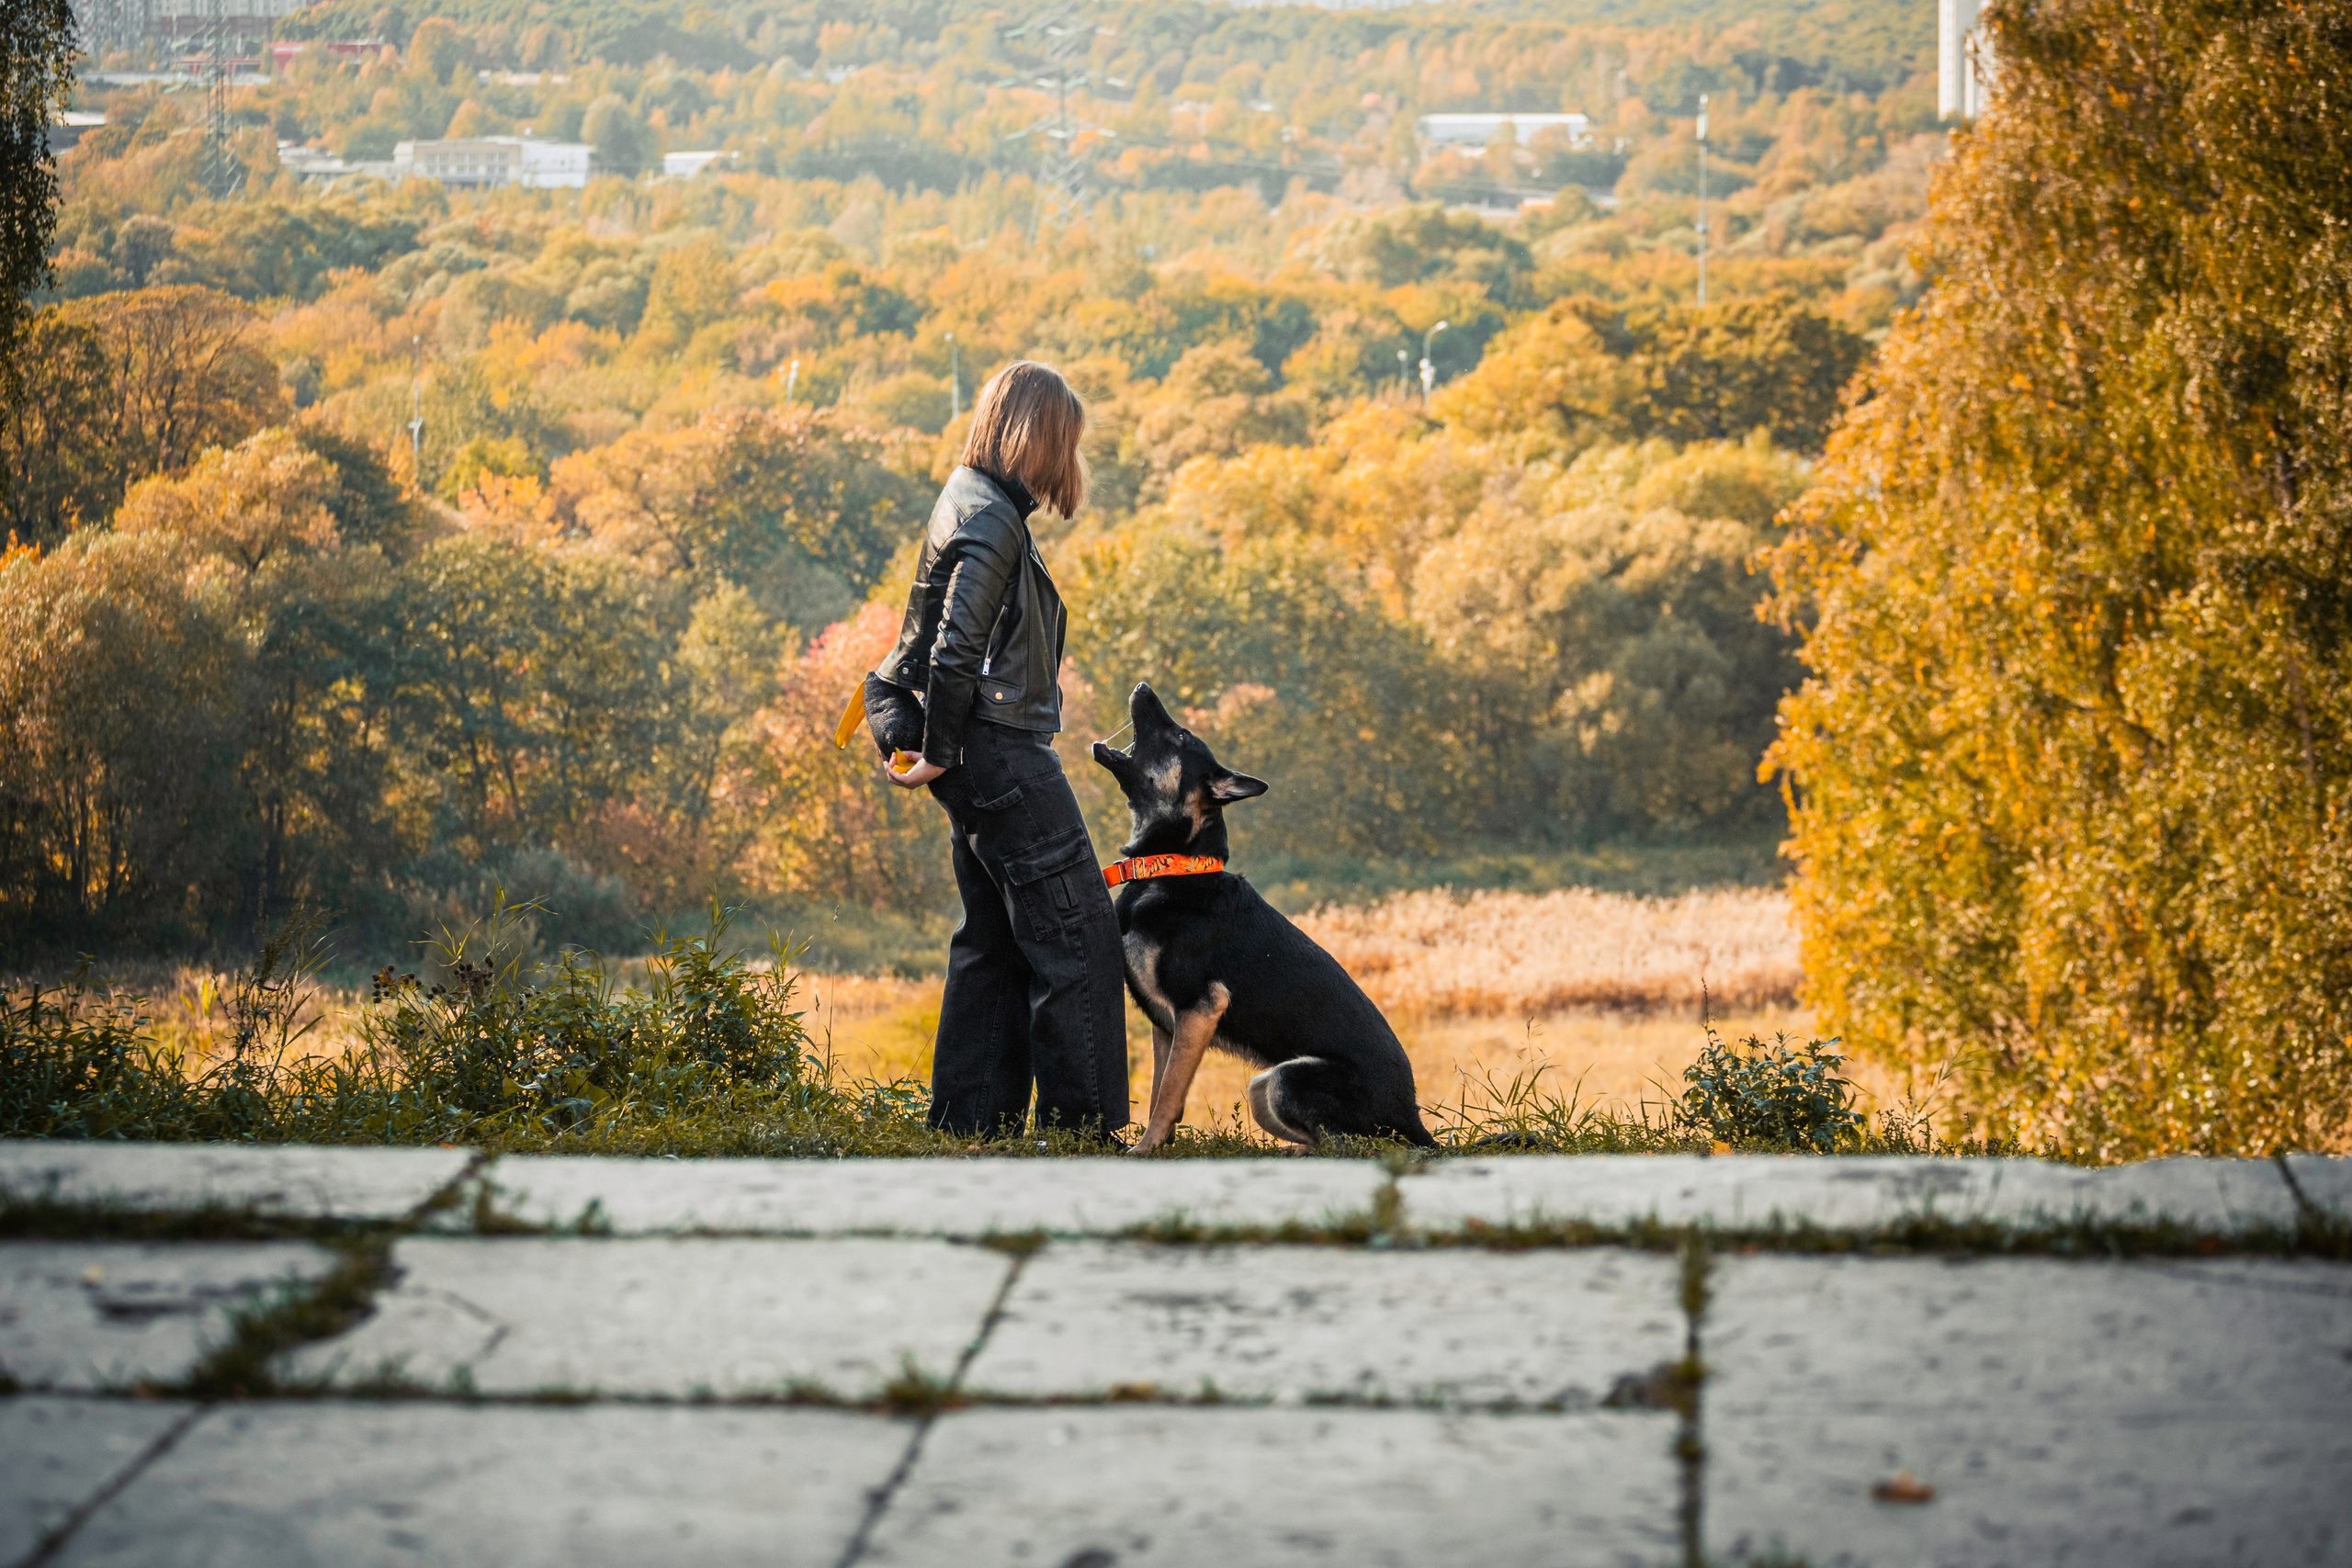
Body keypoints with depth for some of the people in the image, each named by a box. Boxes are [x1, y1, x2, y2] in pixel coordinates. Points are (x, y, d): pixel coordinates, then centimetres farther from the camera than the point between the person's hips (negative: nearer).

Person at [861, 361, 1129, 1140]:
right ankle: (1084, 1127, -7)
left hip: (986, 757, 11)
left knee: (995, 943, 14)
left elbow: (948, 639, 20)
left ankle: (968, 1118, 16)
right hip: (1002, 752, -10)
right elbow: (956, 649, -21)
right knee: (1078, 935, -8)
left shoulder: (973, 502, 16)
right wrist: (941, 753, -13)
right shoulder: (990, 518, -16)